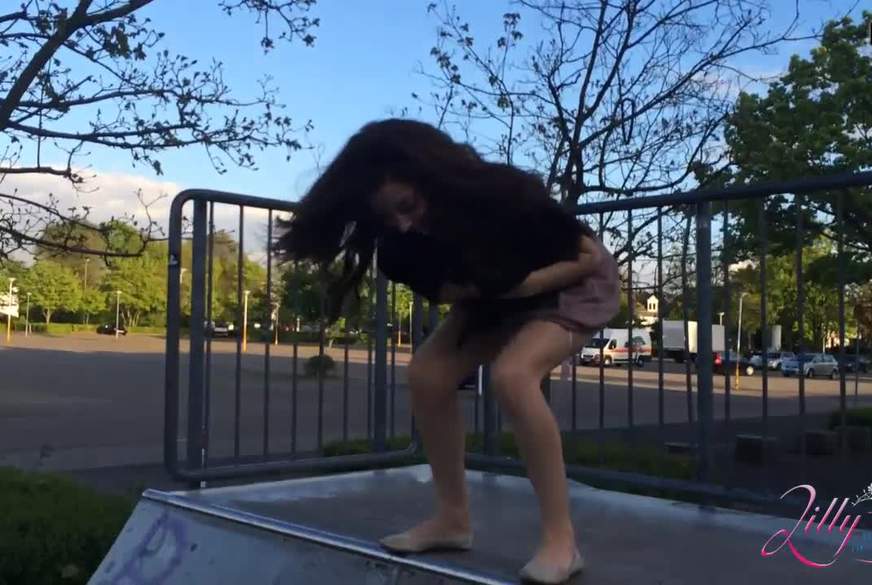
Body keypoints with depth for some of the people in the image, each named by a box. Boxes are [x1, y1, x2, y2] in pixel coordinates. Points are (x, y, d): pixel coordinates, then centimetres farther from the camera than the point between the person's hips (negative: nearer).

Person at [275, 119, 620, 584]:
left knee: (511, 374, -31)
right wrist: (467, 288, -22)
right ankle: (453, 518, 4)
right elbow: (440, 285, -1)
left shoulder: (503, 196, -37)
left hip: (577, 283, -6)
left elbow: (591, 256, -24)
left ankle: (560, 539, -22)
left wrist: (519, 285, -30)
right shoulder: (399, 242, -21)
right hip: (495, 295, 6)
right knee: (426, 374, -10)